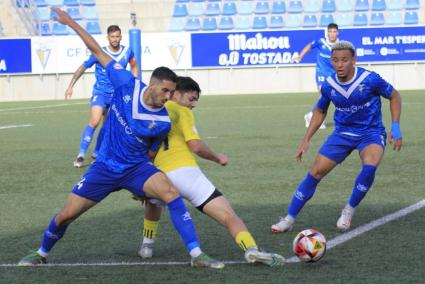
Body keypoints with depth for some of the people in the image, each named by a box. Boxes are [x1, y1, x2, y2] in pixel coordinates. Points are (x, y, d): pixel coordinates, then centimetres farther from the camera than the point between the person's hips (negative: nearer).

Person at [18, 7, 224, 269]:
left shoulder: (163, 122, -12)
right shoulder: (127, 84, -14)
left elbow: (149, 153, 4)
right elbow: (98, 52, -6)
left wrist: (143, 186, 6)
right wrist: (72, 23, -5)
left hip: (136, 167, -1)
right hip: (105, 166, 1)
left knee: (170, 192, -30)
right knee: (66, 215, 2)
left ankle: (197, 255, -28)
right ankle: (42, 253, 33)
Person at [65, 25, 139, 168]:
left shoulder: (127, 52, -3)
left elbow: (134, 66, 18)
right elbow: (82, 68, -3)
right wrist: (71, 86, -7)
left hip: (118, 94, 4)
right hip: (100, 92, -4)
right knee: (94, 121, -20)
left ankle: (96, 154, 21)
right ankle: (81, 155, -17)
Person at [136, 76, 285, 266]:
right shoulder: (181, 111, 10)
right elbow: (195, 146, -2)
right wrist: (218, 158, 14)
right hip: (184, 171, -5)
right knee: (229, 216, -10)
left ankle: (147, 245, 38)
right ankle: (251, 249, -31)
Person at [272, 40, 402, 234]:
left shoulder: (370, 79, -19)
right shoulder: (329, 85, -8)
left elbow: (394, 96, -2)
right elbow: (320, 111, 12)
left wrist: (395, 128, -10)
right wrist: (306, 140, 6)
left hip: (371, 132, -3)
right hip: (343, 132, 3)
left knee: (369, 166, -33)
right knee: (316, 172, -6)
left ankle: (349, 212, -11)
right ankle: (289, 219, 5)